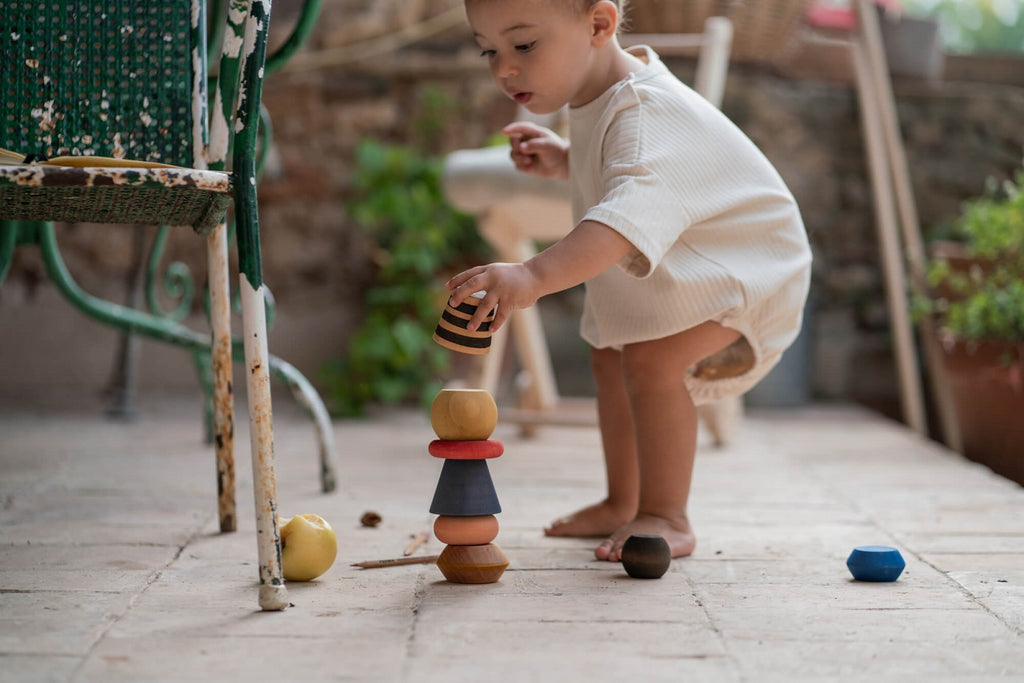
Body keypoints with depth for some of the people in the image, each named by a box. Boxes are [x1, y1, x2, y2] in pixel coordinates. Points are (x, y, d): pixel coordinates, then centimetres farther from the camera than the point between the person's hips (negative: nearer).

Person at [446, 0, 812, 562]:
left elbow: (631, 217, -56)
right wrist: (565, 162, 2)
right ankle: (623, 504, 34)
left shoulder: (646, 114, -36)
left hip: (744, 264, -11)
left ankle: (666, 517, -16)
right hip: (666, 271, 11)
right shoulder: (597, 98, -3)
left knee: (651, 357, -29)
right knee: (610, 356, 19)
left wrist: (535, 275, -69)